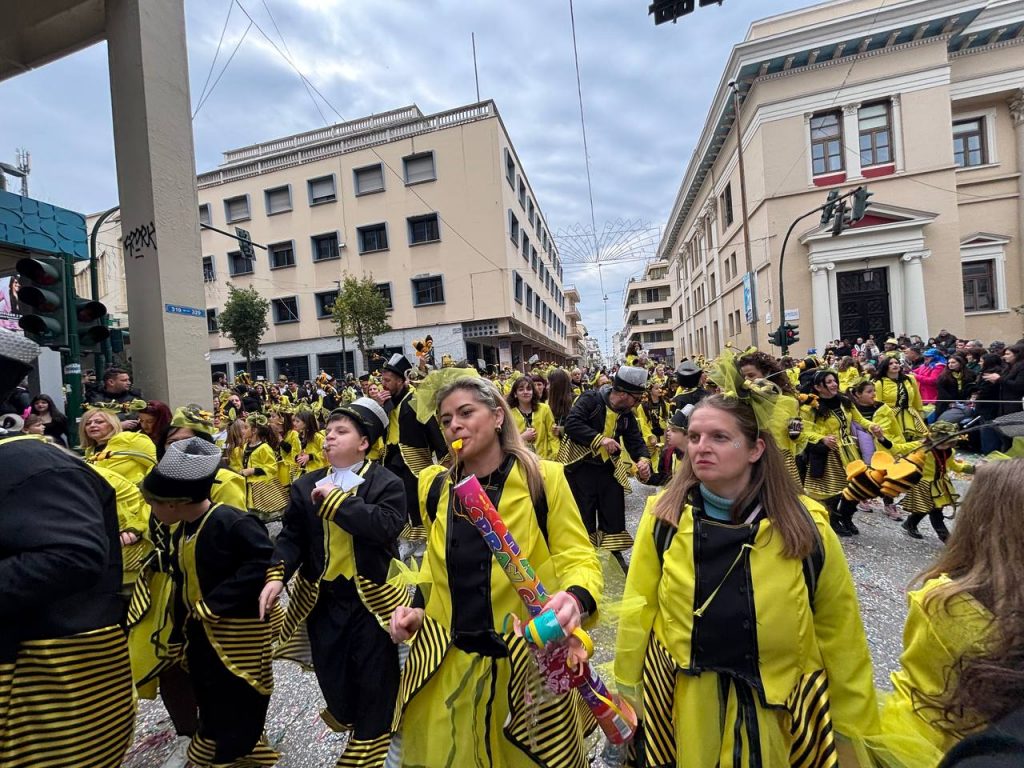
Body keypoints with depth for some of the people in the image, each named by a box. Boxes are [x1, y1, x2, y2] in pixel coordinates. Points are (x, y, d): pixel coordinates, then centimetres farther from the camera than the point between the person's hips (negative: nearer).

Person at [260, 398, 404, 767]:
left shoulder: (387, 484, -12)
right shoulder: (306, 486, 3)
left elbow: (387, 526, -28)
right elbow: (291, 537, 2)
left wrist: (336, 500, -23)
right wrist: (277, 575, -16)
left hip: (370, 596, -3)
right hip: (322, 597, 4)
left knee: (374, 675, 11)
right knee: (330, 670, 18)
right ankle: (345, 714, 50)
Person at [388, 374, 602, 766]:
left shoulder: (542, 478, -13)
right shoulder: (436, 487, 1)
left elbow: (579, 559, -11)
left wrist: (576, 598, -30)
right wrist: (416, 609, 0)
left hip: (528, 658, -3)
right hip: (447, 662, 4)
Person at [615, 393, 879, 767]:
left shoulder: (805, 524, -15)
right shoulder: (664, 515, -15)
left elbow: (838, 631, -3)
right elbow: (639, 610, -6)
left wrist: (855, 722, 4)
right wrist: (626, 690, 1)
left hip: (780, 702, 0)